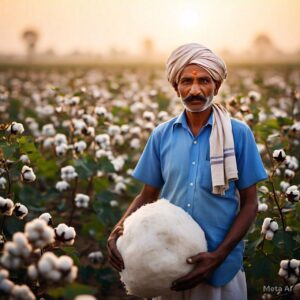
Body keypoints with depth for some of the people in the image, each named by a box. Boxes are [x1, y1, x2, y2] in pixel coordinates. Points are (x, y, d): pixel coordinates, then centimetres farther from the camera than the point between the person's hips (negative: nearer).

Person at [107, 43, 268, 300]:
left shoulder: (239, 134, -7)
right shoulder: (161, 135, 0)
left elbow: (249, 203, -4)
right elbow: (148, 196, 6)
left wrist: (218, 255, -16)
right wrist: (118, 230, -12)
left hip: (222, 265, -2)